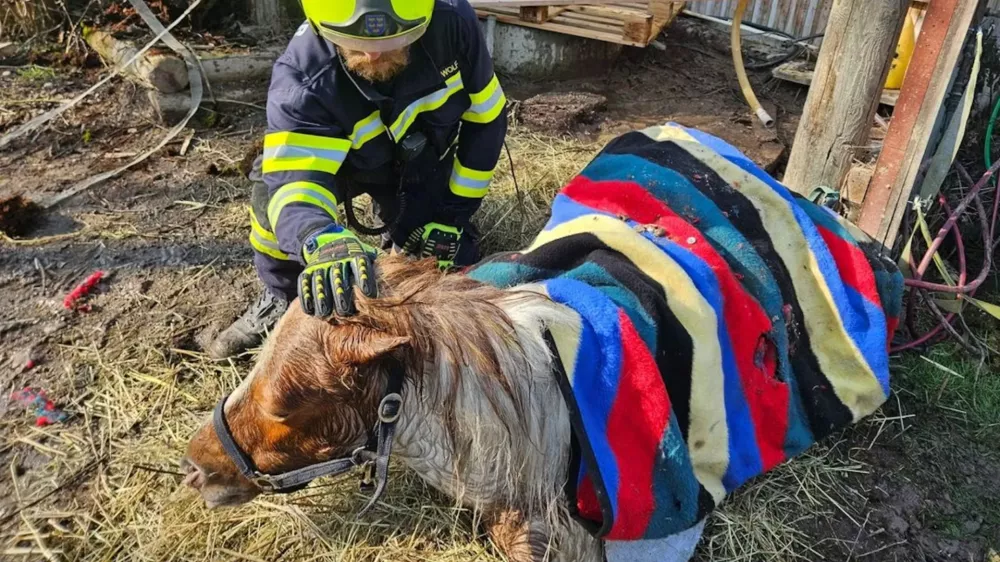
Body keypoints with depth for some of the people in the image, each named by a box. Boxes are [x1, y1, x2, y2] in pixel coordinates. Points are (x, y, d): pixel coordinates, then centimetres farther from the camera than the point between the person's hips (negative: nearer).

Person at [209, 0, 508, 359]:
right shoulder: (302, 77, -38)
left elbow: (486, 117, -17)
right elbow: (293, 180, -48)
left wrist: (454, 215, -16)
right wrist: (322, 242, -73)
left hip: (424, 168, 1)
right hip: (338, 155, -1)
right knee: (274, 185, -27)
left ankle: (398, 242, 25)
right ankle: (281, 300, 1)